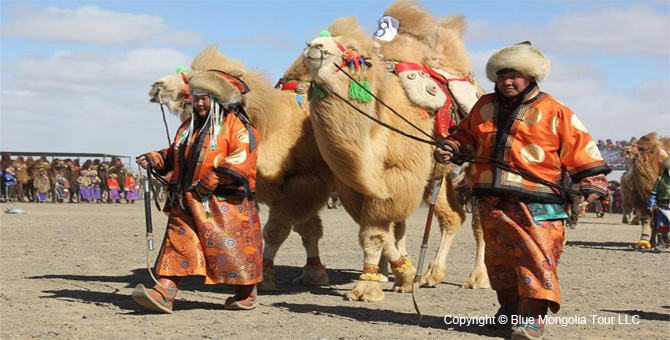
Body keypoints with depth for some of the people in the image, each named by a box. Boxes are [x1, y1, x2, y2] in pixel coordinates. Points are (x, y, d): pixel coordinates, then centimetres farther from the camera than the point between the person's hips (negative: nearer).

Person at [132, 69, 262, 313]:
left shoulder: (236, 126, -5)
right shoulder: (188, 127, 20)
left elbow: (241, 157, -15)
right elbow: (174, 155, 28)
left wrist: (212, 180, -20)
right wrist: (154, 159, 8)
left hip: (224, 200, -6)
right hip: (187, 201, 6)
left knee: (231, 245, 0)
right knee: (178, 241, -6)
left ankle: (246, 294, 20)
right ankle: (164, 293, -14)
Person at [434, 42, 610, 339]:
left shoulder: (552, 111, -1)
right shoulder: (485, 106, 14)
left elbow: (580, 148, 0)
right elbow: (466, 136, 28)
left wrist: (591, 185, -7)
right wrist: (450, 149, 8)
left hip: (535, 203, -5)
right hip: (492, 201, 5)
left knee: (536, 258, -12)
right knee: (498, 258, 13)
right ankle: (510, 306, 30)